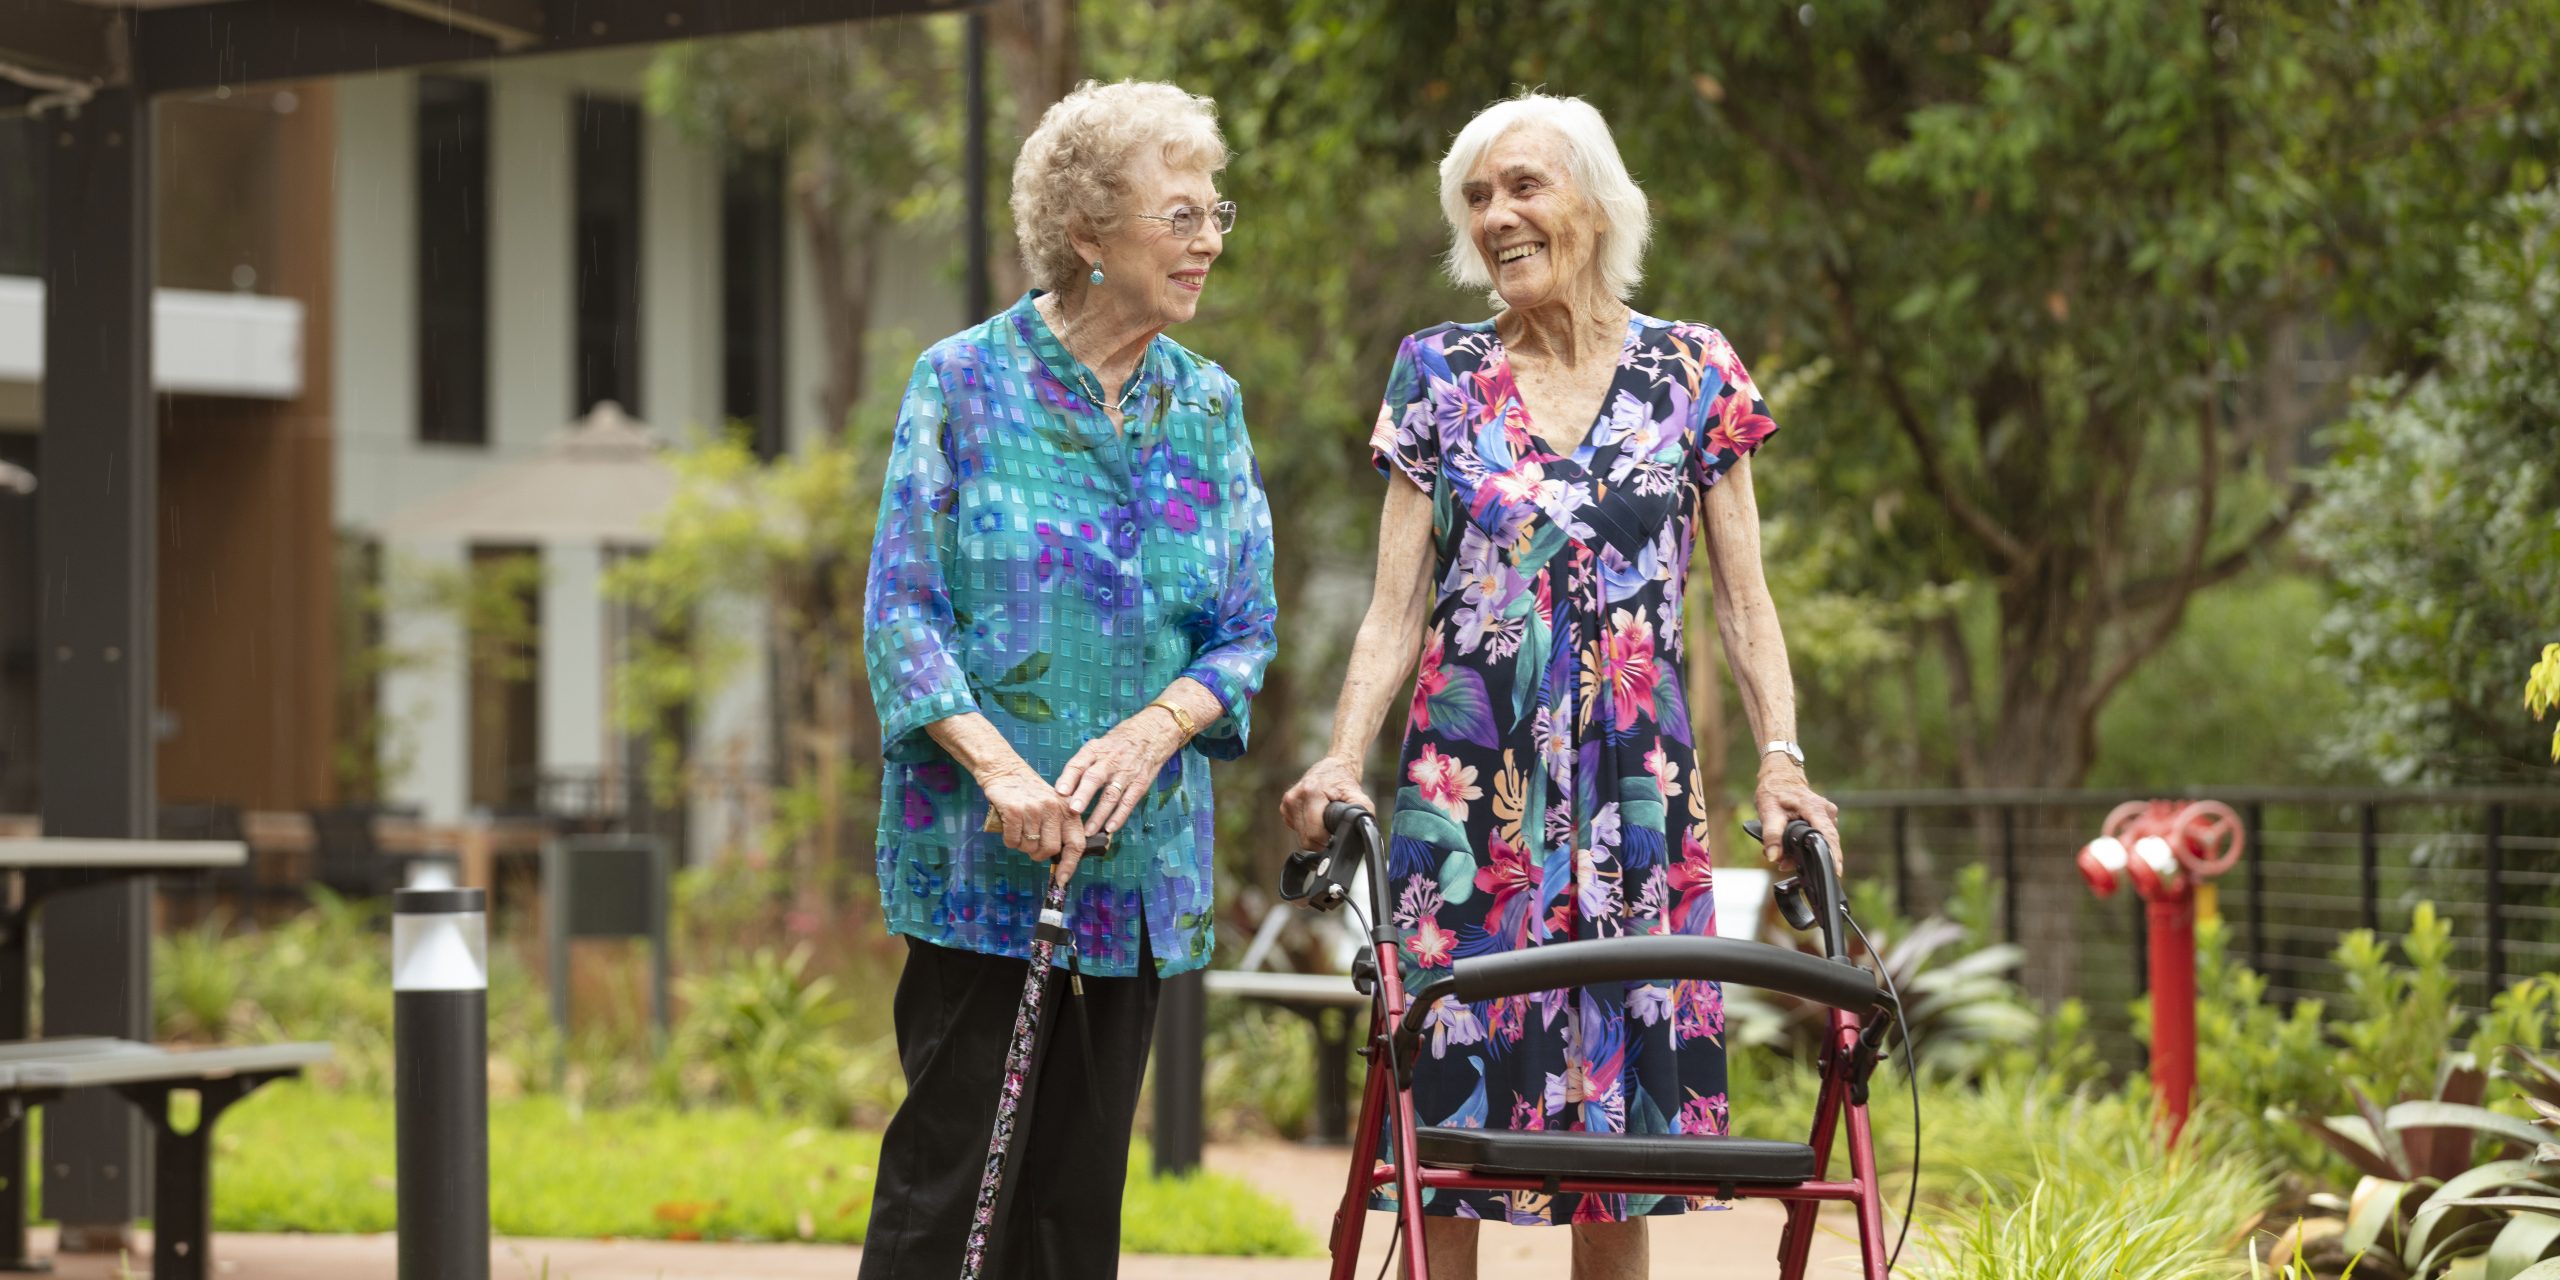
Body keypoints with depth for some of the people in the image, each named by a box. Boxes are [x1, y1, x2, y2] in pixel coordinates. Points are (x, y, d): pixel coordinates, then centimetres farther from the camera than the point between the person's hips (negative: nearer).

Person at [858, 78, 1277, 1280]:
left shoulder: (1207, 406, 10)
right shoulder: (964, 383, -2)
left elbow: (1246, 627, 8)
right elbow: (901, 610, -6)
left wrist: (1154, 729, -13)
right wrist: (1001, 767, -21)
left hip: (1137, 856, 4)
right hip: (981, 853, -4)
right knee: (949, 1170, -6)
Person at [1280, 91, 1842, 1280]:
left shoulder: (1692, 370, 6)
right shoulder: (1437, 372, 6)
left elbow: (1742, 598, 6)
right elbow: (1398, 605, 3)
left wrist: (1780, 756, -8)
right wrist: (1344, 755, -12)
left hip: (1633, 795, 0)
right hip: (1467, 791, 0)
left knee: (1616, 1110, 2)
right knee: (1449, 1109, -2)